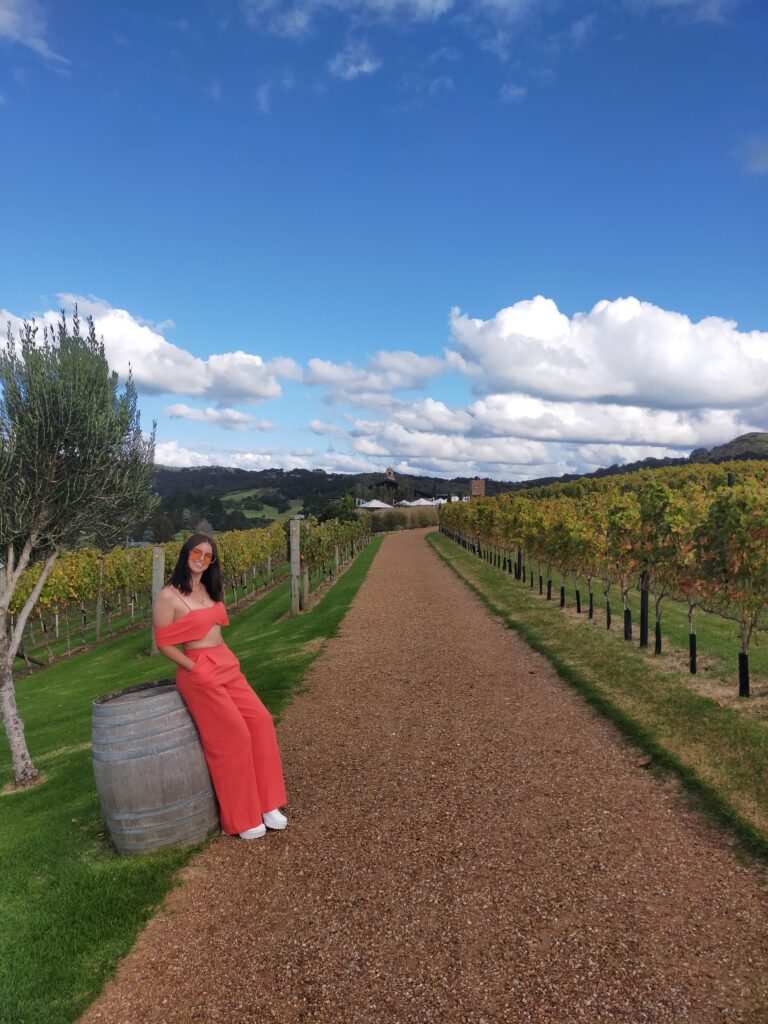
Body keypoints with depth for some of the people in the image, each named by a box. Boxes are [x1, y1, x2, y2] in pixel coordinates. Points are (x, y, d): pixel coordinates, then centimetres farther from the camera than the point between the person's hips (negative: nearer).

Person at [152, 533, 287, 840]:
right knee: (233, 735, -6)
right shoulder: (169, 596, -12)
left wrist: (227, 660, 9)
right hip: (199, 673, -7)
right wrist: (195, 669, -13)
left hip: (227, 665, 7)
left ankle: (265, 804, 12)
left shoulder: (209, 589, 10)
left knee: (260, 720, -1)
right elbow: (163, 643, -10)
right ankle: (240, 818, 11)